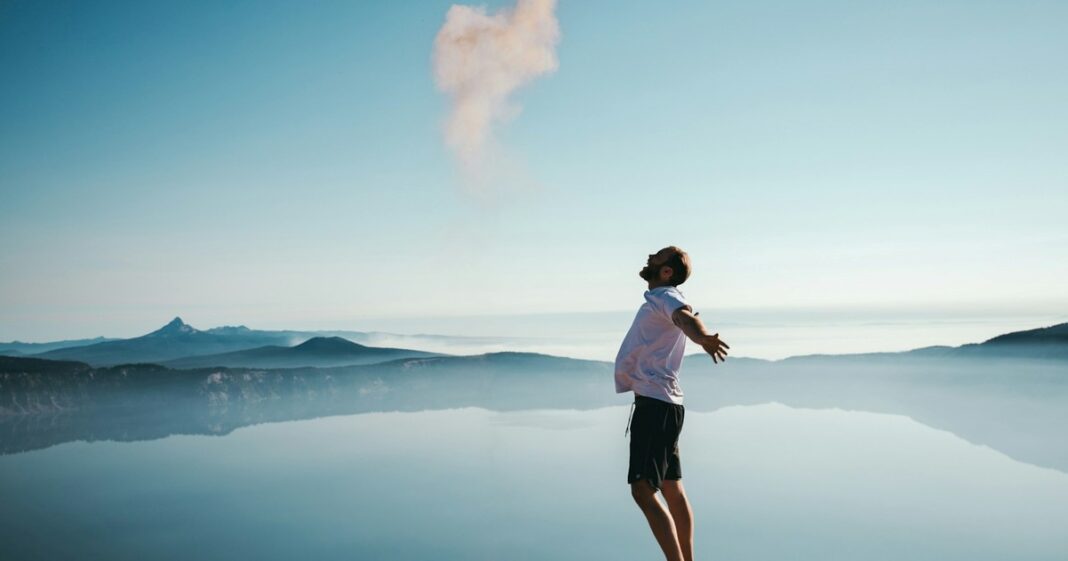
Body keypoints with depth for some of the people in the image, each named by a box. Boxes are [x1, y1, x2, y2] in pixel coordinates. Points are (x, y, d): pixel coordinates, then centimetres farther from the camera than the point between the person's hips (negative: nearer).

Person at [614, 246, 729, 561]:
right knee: (672, 491, 18)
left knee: (643, 491, -15)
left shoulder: (667, 297, -12)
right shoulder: (658, 300, 17)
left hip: (655, 405, -10)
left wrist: (703, 338, -57)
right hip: (660, 404, 10)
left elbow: (685, 317, -36)